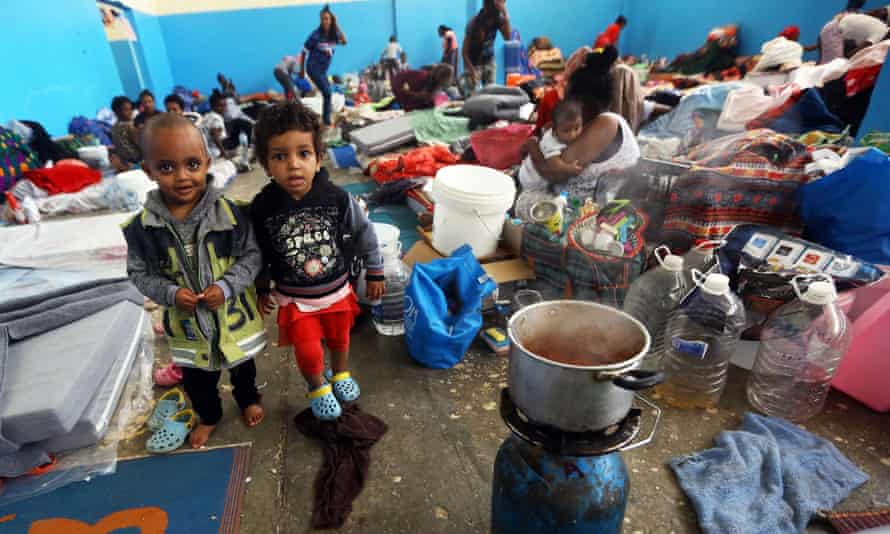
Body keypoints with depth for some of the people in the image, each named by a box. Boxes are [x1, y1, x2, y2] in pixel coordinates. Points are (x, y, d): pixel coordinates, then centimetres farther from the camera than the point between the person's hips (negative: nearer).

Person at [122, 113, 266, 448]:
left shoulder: (229, 213, -20)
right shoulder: (142, 227, -15)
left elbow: (253, 255, -12)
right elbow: (139, 274, -5)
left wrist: (226, 285, -25)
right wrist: (170, 293, -22)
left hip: (234, 312, -1)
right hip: (187, 321, 2)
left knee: (242, 365, 25)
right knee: (196, 378, 23)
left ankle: (248, 399, 55)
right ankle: (209, 416, 52)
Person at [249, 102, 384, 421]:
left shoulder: (337, 199, -20)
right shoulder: (262, 209, -19)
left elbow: (363, 233, -5)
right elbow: (258, 252, -2)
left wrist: (375, 273, 3)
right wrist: (262, 289, 8)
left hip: (337, 290, 2)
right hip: (295, 299, -1)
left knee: (339, 339, 22)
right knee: (308, 353, -1)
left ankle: (340, 375, 55)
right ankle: (317, 386, 35)